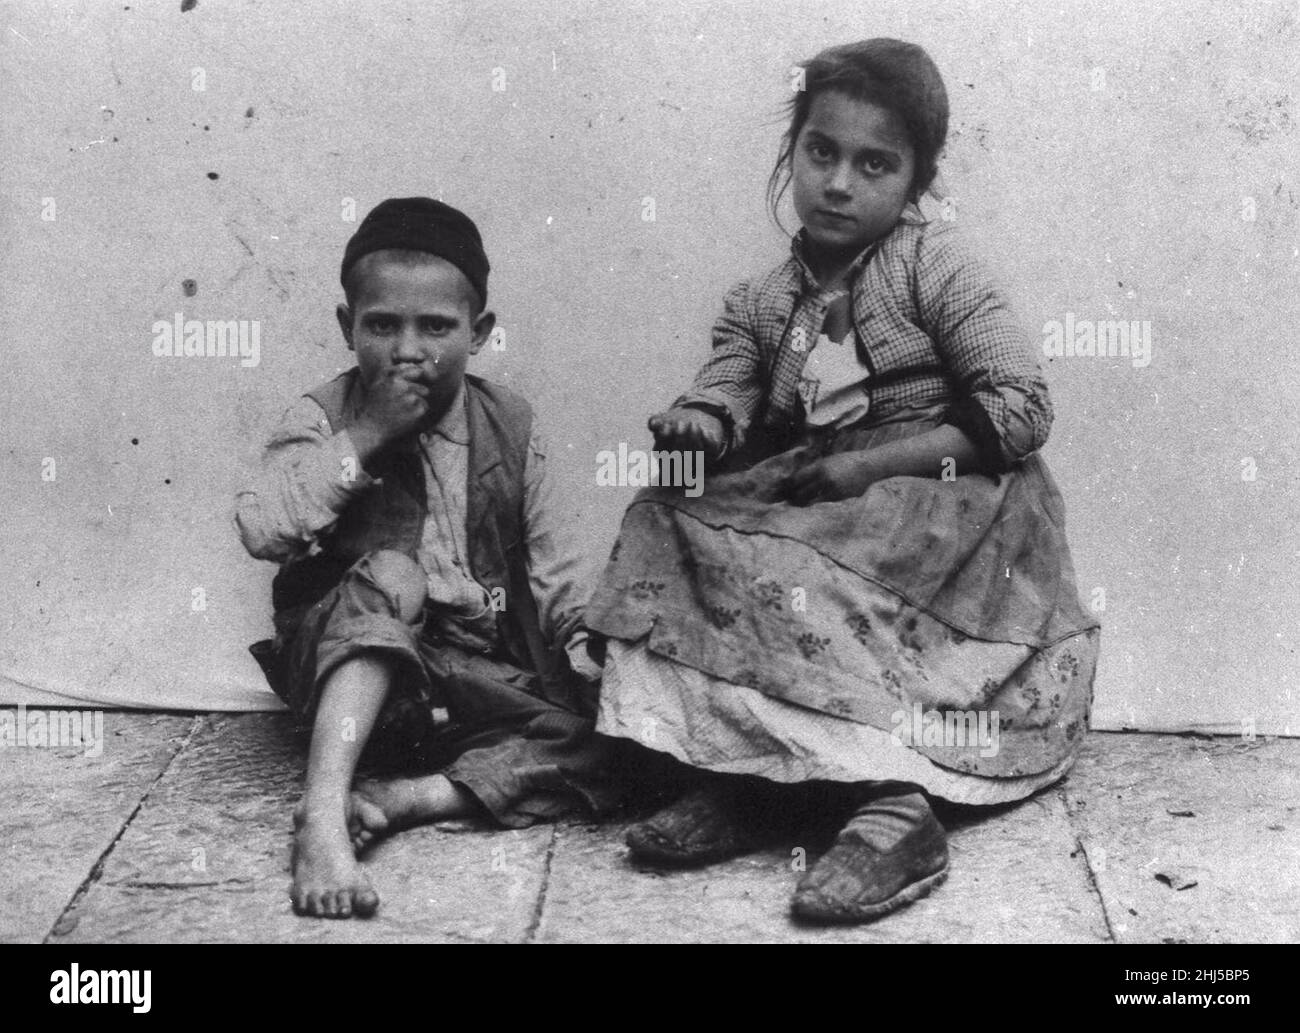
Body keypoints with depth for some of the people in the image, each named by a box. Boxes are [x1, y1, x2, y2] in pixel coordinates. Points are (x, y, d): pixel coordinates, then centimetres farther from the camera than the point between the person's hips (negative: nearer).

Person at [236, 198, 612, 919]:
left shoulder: (508, 425, 6)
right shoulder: (321, 420, -1)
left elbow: (550, 568, 11)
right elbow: (259, 530, -18)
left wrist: (586, 665, -2)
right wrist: (362, 440, -20)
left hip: (483, 673, 3)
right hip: (351, 671, -3)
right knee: (390, 571, -34)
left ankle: (401, 797, -31)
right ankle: (325, 810, -44)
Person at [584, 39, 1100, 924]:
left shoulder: (934, 264, -4)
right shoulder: (761, 304, 12)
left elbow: (1022, 409, -11)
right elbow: (722, 393, 1)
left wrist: (871, 462, -17)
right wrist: (695, 427, -25)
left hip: (944, 507, -6)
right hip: (824, 514, 6)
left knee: (781, 570, -29)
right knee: (667, 522, -13)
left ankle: (893, 807, -32)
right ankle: (745, 782, -21)